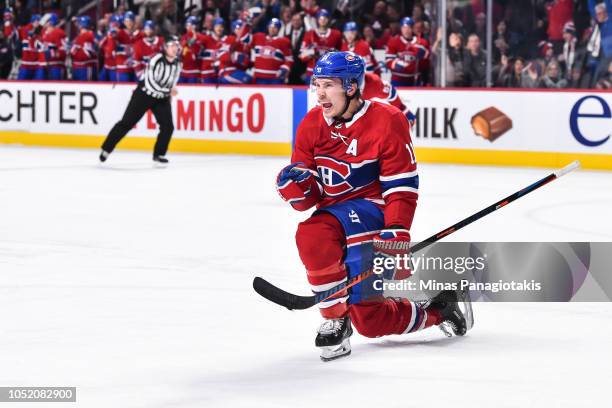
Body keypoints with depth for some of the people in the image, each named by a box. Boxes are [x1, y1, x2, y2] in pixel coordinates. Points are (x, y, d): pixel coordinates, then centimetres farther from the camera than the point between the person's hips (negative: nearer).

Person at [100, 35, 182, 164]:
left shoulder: (177, 64, -1)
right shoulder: (157, 60, -24)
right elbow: (150, 83, -27)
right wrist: (167, 91, -27)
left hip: (162, 97, 6)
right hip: (144, 94, -6)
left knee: (168, 126, -7)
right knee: (127, 123, -4)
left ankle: (159, 154, 6)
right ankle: (106, 149, 5)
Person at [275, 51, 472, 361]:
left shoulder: (386, 121, -14)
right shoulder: (311, 125, 3)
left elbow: (402, 187, -15)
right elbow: (308, 198, 3)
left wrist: (396, 232, -27)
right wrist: (295, 184, -21)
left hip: (373, 209, -6)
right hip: (335, 215, 6)